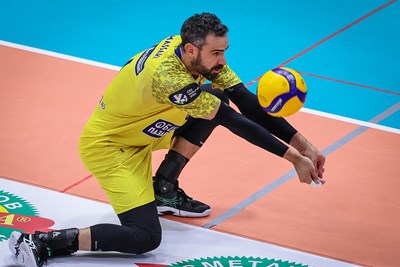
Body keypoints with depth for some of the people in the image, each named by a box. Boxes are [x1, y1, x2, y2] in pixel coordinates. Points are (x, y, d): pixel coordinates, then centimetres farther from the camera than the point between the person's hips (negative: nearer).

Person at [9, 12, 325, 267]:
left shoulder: (199, 52, -11)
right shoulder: (167, 77, -35)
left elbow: (247, 101, -8)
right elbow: (234, 122, -31)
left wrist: (300, 142, -14)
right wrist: (292, 157, -26)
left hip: (140, 130, 9)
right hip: (106, 145, -9)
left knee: (217, 98, 2)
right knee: (145, 238, -20)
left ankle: (164, 189, 11)